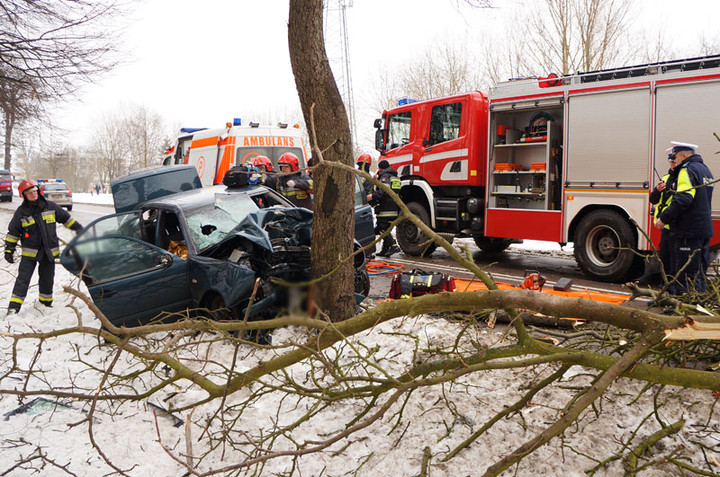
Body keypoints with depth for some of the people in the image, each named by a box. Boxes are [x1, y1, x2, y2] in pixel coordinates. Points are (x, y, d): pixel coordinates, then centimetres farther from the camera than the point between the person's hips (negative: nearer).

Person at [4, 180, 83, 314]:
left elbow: (66, 218, 15)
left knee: (47, 279, 10)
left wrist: (79, 228, 16)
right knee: (23, 279, -8)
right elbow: (13, 232, 4)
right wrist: (9, 250, 2)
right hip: (29, 252, -2)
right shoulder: (21, 212, -3)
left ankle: (46, 302, 30)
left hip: (49, 251, 2)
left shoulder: (50, 206, 2)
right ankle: (14, 307, -7)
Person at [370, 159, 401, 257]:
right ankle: (384, 250, 13)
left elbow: (384, 191, -24)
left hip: (385, 209, -9)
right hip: (394, 209, 9)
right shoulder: (395, 177, 23)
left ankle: (394, 246, -20)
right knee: (386, 229, 13)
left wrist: (373, 196, -34)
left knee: (382, 229, -9)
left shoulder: (384, 176, -7)